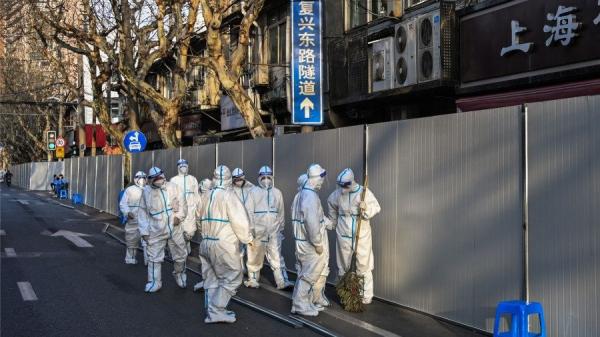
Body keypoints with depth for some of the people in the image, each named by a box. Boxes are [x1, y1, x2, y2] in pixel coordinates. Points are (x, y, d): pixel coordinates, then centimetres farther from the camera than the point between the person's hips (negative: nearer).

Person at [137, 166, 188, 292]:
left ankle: (179, 274, 38)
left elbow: (181, 203, 4)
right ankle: (154, 282, 16)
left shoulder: (173, 187, -2)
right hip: (156, 231, -1)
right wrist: (144, 231, -1)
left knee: (180, 256, 12)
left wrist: (179, 216, -15)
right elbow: (143, 212, 2)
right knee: (154, 257, 1)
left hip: (175, 229, 1)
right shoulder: (146, 191, -4)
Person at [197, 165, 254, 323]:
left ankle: (211, 313, 18)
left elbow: (201, 219, 11)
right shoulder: (228, 195, -12)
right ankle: (217, 311, -2)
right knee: (232, 277, 2)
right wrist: (248, 238, -1)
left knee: (212, 279, 14)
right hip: (223, 245, -7)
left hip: (206, 243, 7)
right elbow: (240, 220, -14)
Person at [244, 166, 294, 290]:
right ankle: (253, 279, 22)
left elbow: (281, 213, 14)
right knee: (255, 257, 9)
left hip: (274, 231, 2)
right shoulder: (253, 192, 0)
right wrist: (251, 228, -9)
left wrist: (281, 228, 15)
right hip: (258, 230, -1)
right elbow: (249, 211, -3)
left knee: (277, 257, -2)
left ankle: (282, 281, -2)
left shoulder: (277, 193, 9)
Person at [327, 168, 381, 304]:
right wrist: (333, 223, 25)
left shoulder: (364, 192, -12)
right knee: (343, 265, 13)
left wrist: (366, 208, -28)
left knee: (364, 266, 0)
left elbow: (376, 207, -7)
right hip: (343, 235, 3)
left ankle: (366, 296, 9)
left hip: (362, 234, -3)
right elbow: (331, 204, 18)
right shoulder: (337, 194, -3)